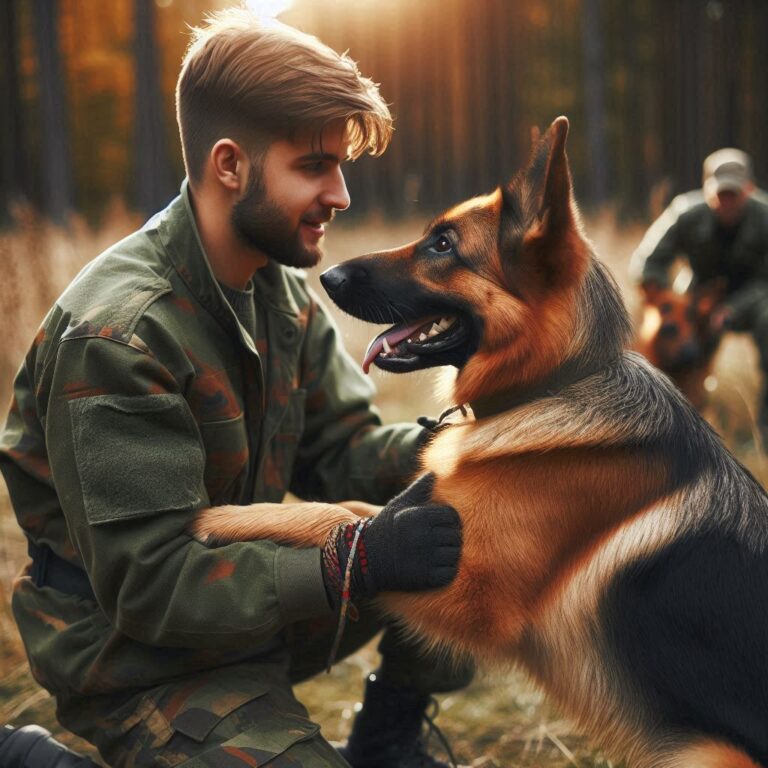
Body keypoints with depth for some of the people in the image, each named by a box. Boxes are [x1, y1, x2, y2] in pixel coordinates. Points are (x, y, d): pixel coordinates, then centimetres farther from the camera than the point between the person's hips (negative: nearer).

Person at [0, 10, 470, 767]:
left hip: (250, 585, 8)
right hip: (145, 663, -8)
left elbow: (335, 453, 2)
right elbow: (147, 585, -27)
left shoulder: (279, 286, 1)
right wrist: (358, 561, -35)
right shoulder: (117, 334, -26)